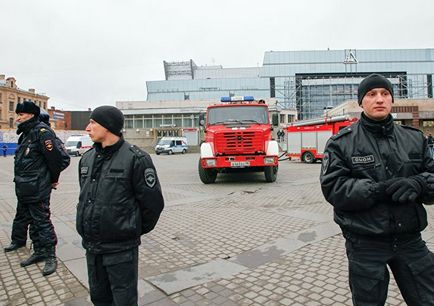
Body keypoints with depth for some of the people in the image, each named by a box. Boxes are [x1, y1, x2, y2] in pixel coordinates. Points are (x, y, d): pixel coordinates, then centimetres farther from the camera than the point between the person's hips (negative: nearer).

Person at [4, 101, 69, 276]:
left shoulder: (42, 132, -17)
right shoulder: (26, 134, 15)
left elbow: (54, 157, -22)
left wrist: (54, 180, -10)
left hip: (37, 190, -11)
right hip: (24, 189, 11)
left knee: (41, 221, -4)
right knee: (23, 216, 18)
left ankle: (50, 256, 8)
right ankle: (39, 252, 30)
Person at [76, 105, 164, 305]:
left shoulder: (135, 159, -16)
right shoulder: (87, 159, 5)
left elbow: (153, 202, -13)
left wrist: (135, 230, -1)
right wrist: (87, 225, 16)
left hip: (121, 248, -6)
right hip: (91, 246, 6)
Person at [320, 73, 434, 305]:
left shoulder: (414, 138, 6)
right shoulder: (341, 143, -8)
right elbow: (333, 188, -16)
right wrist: (380, 190, -26)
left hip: (410, 239, 4)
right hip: (365, 242, -3)